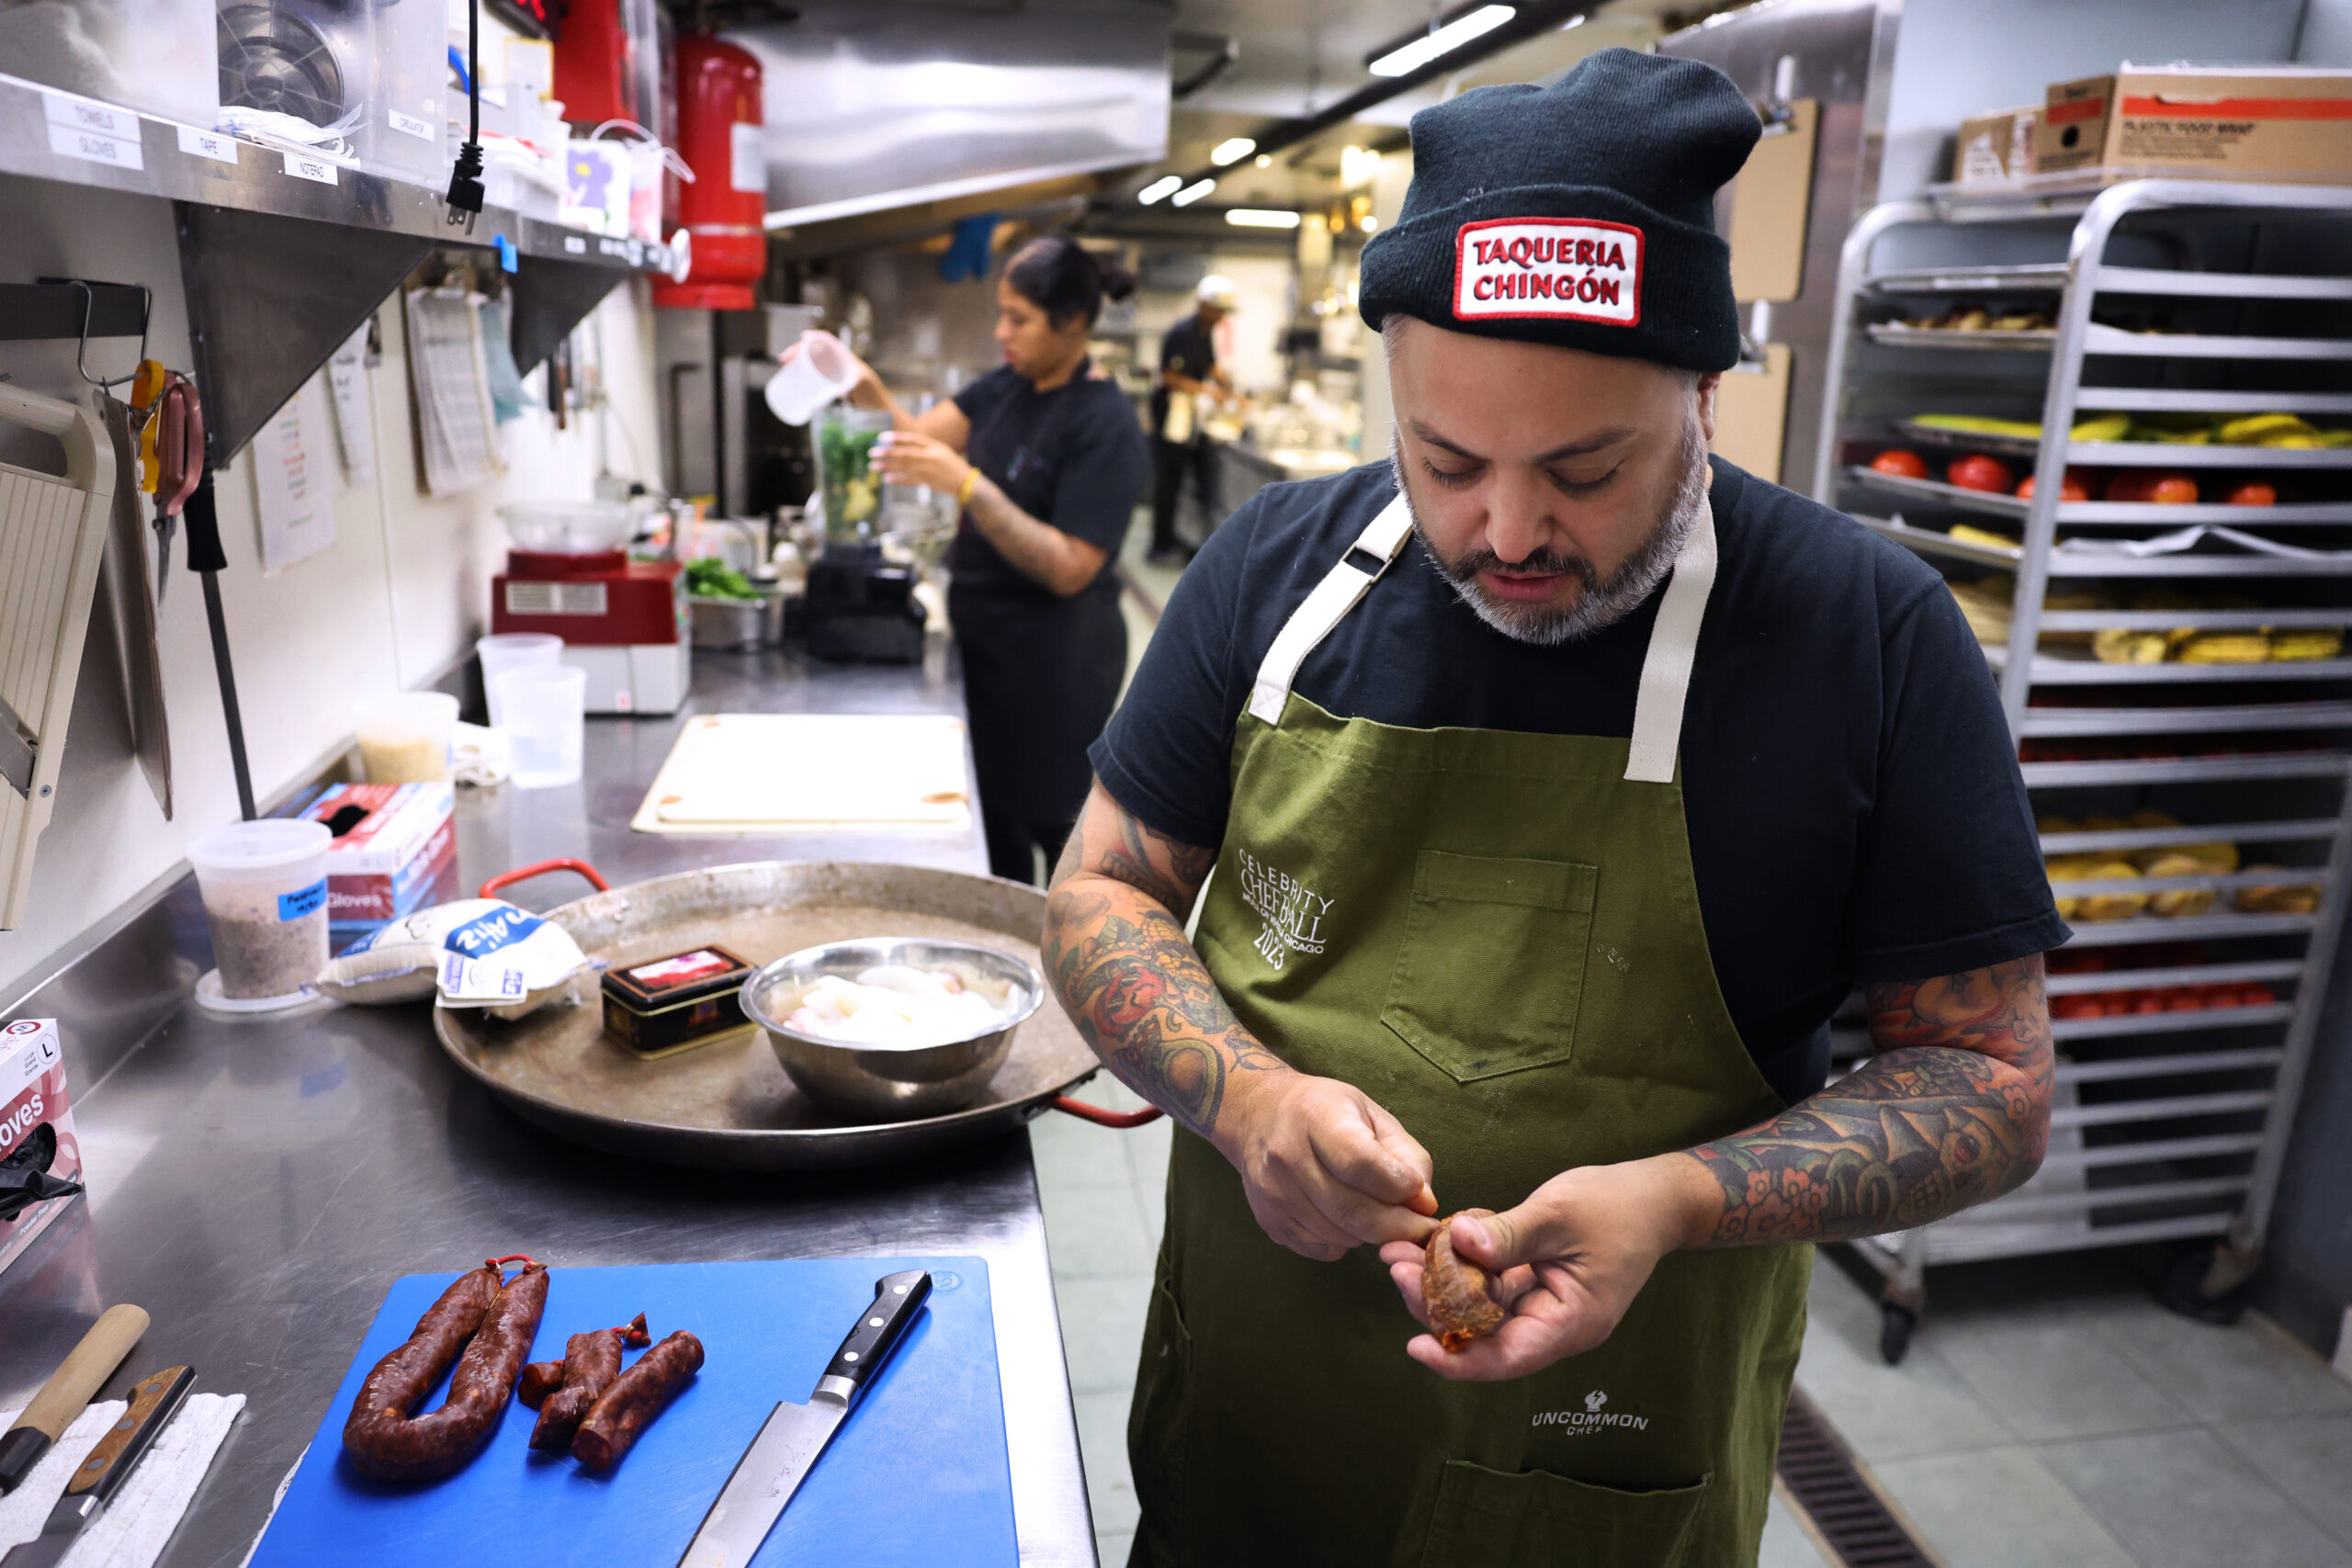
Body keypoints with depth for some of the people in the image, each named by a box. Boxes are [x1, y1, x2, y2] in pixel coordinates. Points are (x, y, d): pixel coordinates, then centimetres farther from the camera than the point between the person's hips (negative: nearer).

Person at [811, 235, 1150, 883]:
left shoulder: (1106, 425, -19)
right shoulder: (1008, 387, 7)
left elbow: (1068, 569, -25)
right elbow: (923, 433, 1)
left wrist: (966, 485, -31)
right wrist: (867, 392, -19)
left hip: (1054, 660, -8)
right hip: (985, 637, 8)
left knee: (1049, 823, 6)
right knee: (994, 818, 19)